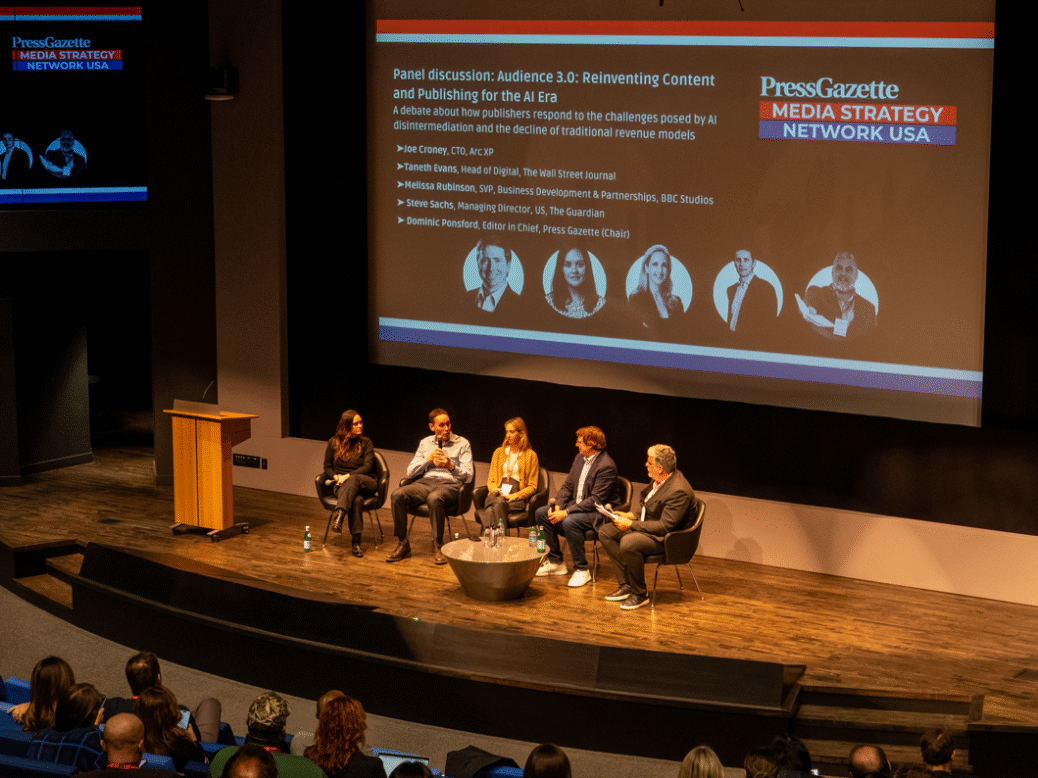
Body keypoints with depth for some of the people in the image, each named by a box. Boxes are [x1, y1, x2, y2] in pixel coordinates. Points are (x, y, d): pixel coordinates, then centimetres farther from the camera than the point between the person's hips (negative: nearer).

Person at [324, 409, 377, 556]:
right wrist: (336, 477, -9)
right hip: (341, 485, 0)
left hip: (365, 483, 0)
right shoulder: (334, 442, 11)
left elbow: (368, 467, -5)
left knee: (353, 480, -40)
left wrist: (348, 476, -19)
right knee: (357, 499, -37)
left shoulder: (365, 442, 7)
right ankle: (356, 542, -44)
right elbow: (327, 467, 14)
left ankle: (339, 514, -56)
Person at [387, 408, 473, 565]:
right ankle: (402, 544, -17)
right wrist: (428, 459, -2)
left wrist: (451, 466, -15)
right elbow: (410, 472, 12)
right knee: (397, 496, -25)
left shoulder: (462, 443, 10)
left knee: (434, 498, -40)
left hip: (450, 484, -4)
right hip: (425, 482, 4)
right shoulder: (425, 443, 20)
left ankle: (438, 546, -27)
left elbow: (468, 476, 3)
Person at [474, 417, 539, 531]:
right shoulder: (499, 452, 23)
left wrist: (515, 496, -10)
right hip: (498, 494, 2)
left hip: (517, 497, -2)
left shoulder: (530, 455, 12)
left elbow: (532, 486, 8)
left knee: (500, 503, -40)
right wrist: (495, 490, -3)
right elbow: (490, 480, 22)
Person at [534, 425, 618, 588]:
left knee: (569, 522, -36)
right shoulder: (580, 458, 8)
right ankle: (555, 562, 4)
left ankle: (581, 570, -19)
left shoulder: (606, 466, -21)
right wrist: (557, 505, -8)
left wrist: (566, 512, -26)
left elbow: (596, 500, -25)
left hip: (597, 512, -9)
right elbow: (567, 485, 12)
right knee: (541, 513, -4)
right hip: (575, 505, 9)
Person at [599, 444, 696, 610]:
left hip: (664, 538, -10)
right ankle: (625, 585, 3)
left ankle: (639, 593, -15)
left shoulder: (679, 491, -27)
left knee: (628, 543, -34)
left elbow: (665, 526, -27)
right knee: (606, 532, 4)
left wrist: (632, 524, -23)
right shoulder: (659, 479, 3)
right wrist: (633, 515, 2)